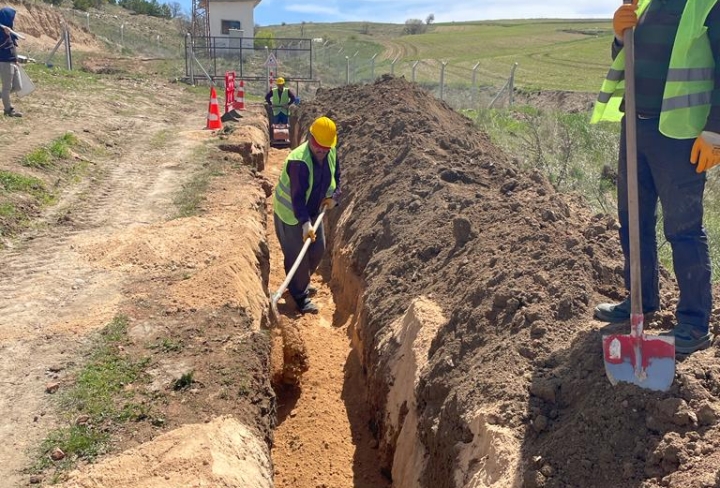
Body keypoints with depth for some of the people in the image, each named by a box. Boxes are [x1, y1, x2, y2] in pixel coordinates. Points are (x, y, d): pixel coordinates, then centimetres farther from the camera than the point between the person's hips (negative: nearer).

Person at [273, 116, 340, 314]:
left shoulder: (331, 153, -8)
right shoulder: (299, 161, -32)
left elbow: (336, 177, 10)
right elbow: (298, 196, -38)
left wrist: (334, 196, -6)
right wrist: (305, 223, -46)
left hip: (313, 211, 8)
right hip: (290, 214, -8)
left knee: (318, 249, 16)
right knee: (297, 255, -2)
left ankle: (300, 282, 40)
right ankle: (300, 296, 16)